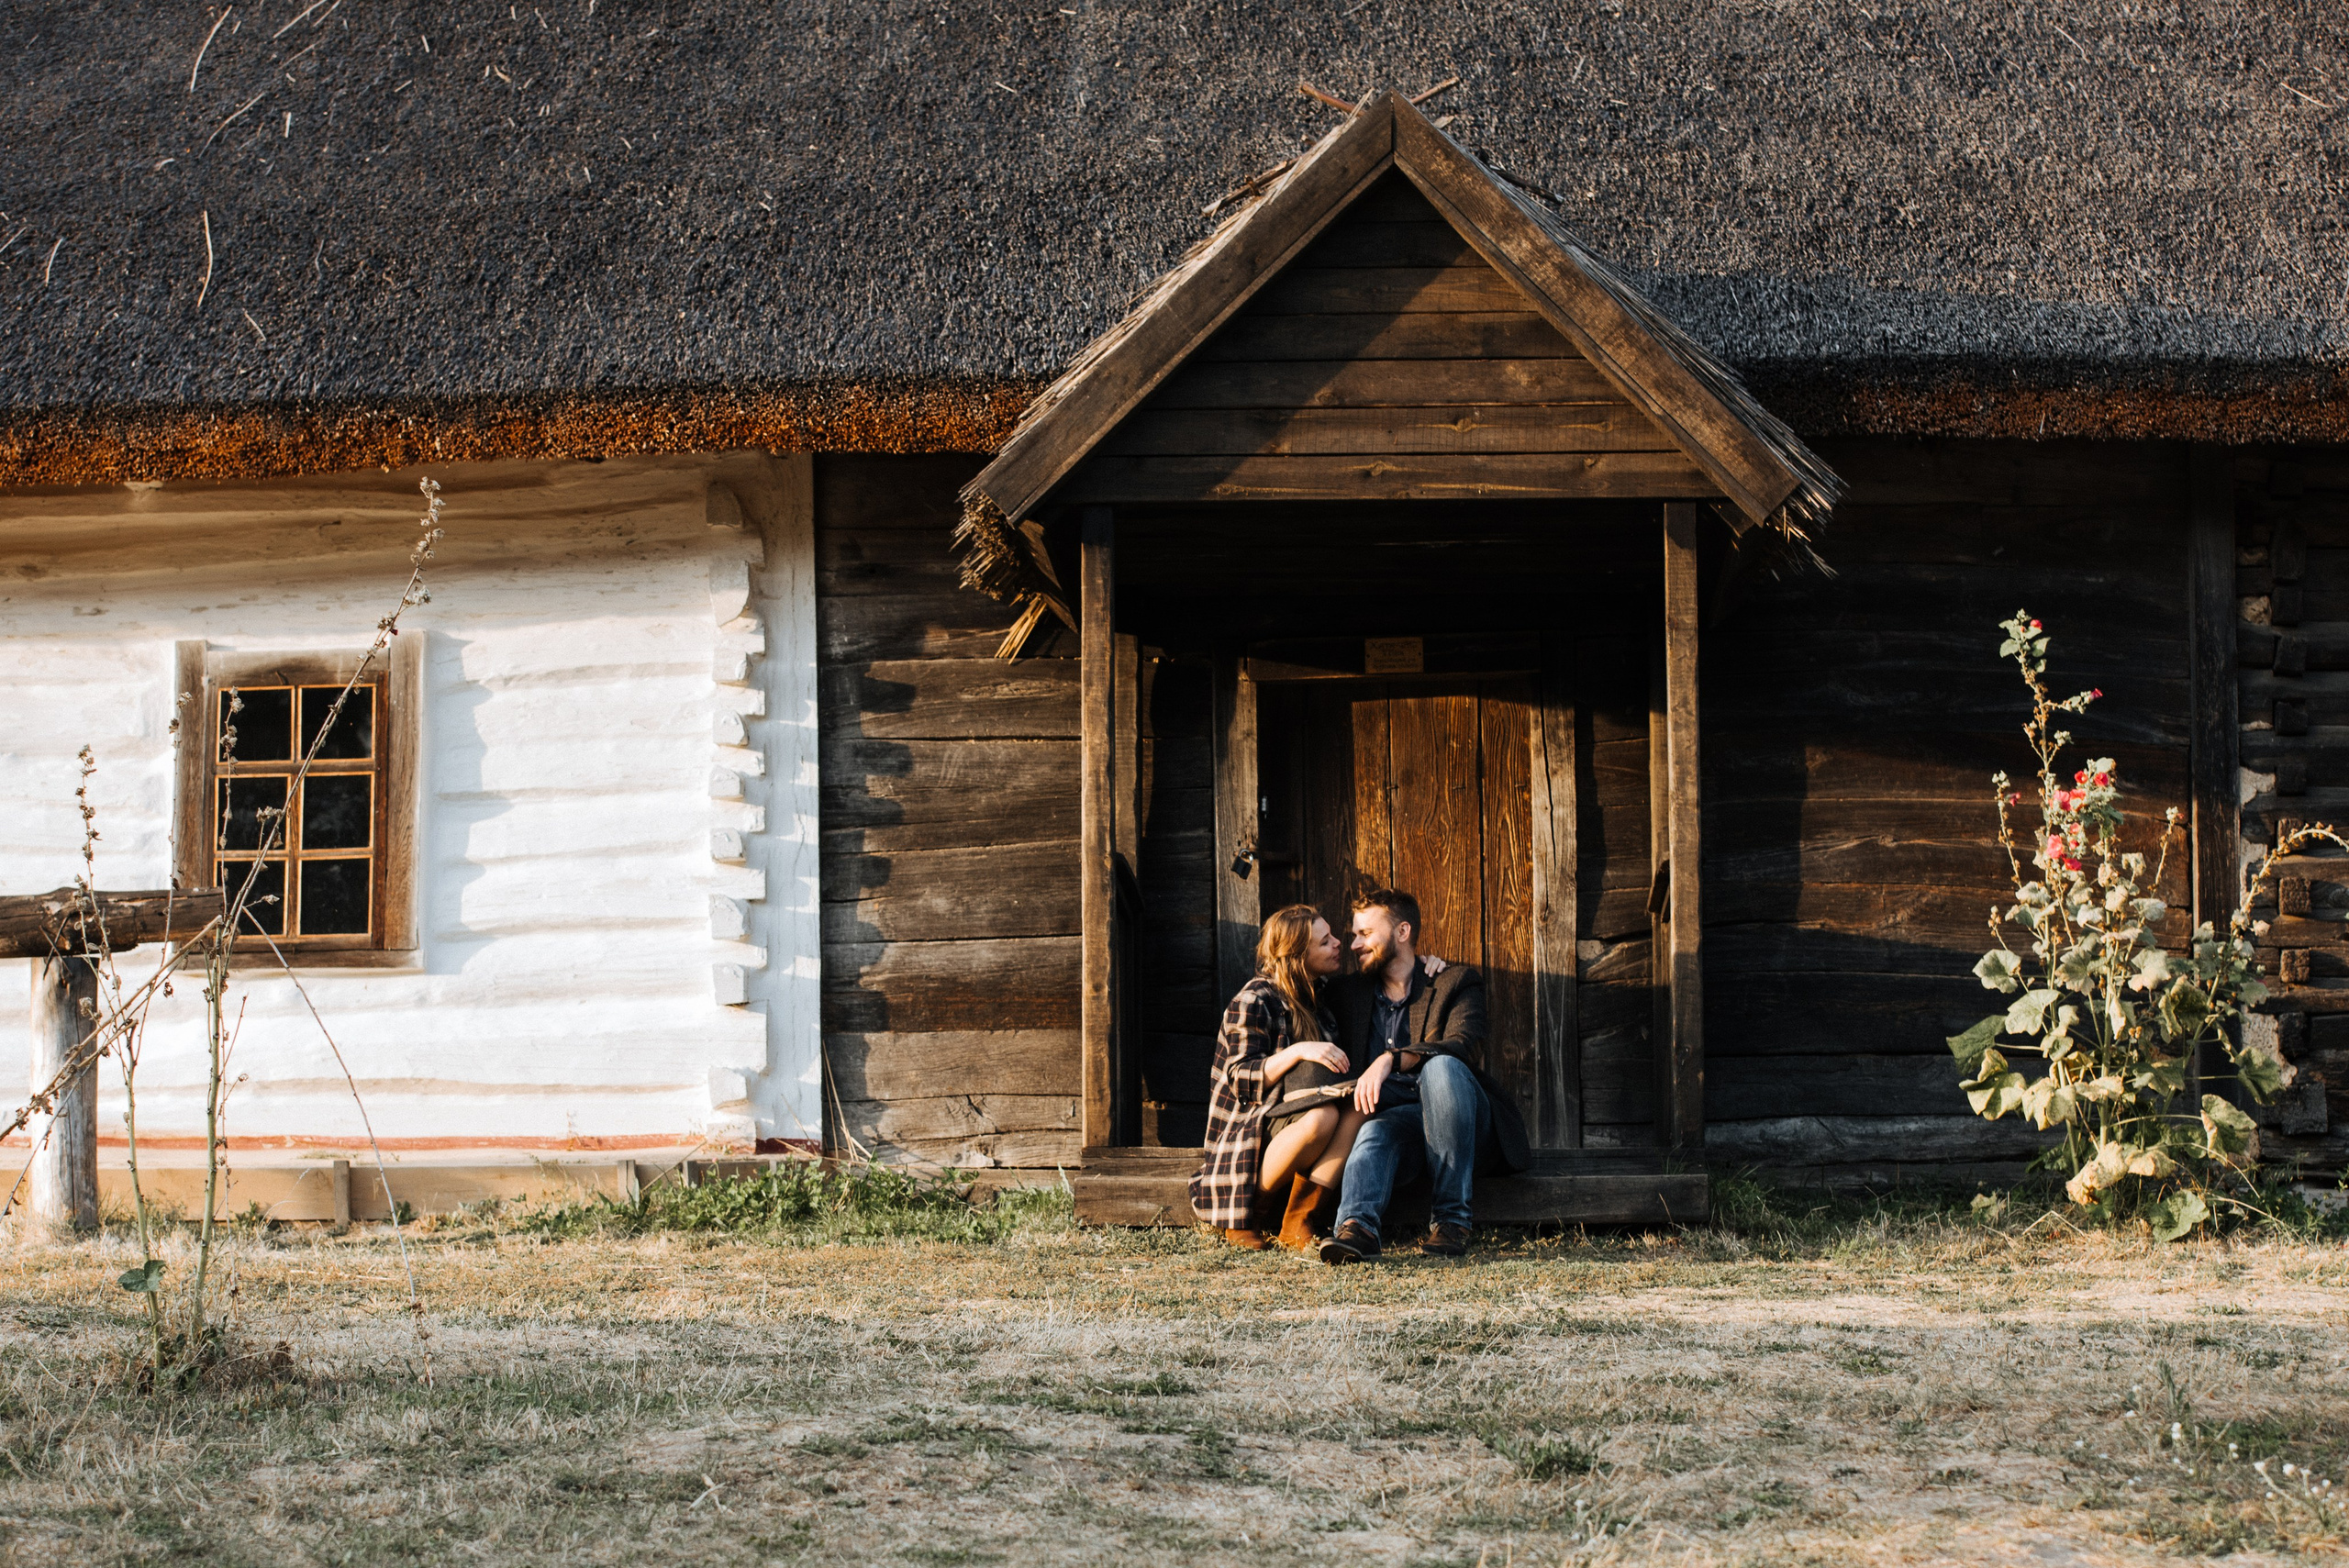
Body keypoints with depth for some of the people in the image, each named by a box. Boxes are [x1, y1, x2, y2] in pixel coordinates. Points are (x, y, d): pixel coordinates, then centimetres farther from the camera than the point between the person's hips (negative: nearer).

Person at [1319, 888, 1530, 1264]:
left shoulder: (1456, 982, 7)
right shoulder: (1347, 996, 23)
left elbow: (1465, 1043, -12)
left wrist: (1392, 1059, -27)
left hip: (1458, 1123, -2)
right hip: (1396, 1117, 2)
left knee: (1442, 1066, -34)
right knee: (1375, 1130, -34)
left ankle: (1451, 1216, -32)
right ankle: (1358, 1225, -62)